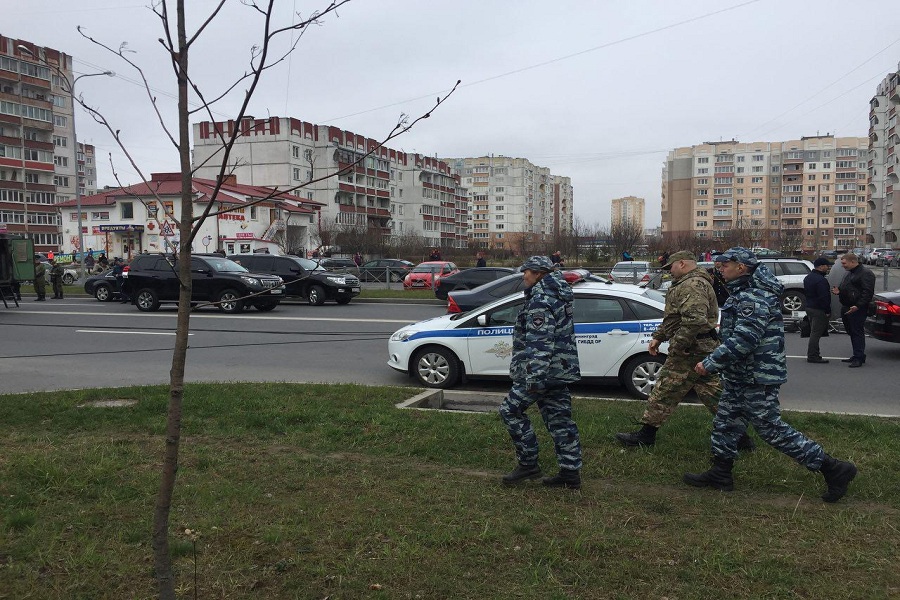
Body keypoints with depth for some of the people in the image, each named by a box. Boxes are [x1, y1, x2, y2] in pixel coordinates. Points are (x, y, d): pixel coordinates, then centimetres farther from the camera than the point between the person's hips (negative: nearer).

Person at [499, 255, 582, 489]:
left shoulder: (540, 299, -16)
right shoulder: (557, 295, 16)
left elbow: (539, 342, -24)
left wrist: (534, 377, -27)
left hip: (542, 370, -10)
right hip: (560, 371, 10)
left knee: (511, 410, 1)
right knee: (559, 418, 11)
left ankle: (528, 464, 6)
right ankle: (571, 472, 15)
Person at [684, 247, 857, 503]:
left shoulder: (754, 298, -22)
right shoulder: (744, 293, 12)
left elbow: (743, 340, -30)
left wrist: (710, 363, -24)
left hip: (757, 380, -10)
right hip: (740, 377, 10)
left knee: (772, 429, -2)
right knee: (726, 424, 15)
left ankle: (833, 469, 8)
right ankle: (720, 475, 26)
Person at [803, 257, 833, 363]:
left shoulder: (808, 277, 13)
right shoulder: (821, 280, -20)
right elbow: (824, 297, -22)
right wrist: (827, 311, -16)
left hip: (809, 307, 10)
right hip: (818, 310, -10)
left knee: (813, 332, 18)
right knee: (816, 333, -6)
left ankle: (812, 354, 24)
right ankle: (812, 356, -4)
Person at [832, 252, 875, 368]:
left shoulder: (865, 274, -11)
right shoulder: (849, 273, 20)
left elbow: (868, 292, -19)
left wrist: (858, 306, -26)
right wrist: (838, 291, 10)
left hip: (857, 309, -10)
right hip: (846, 308, 10)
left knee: (857, 333, -8)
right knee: (851, 332, 13)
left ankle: (859, 357, -6)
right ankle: (857, 356, 20)